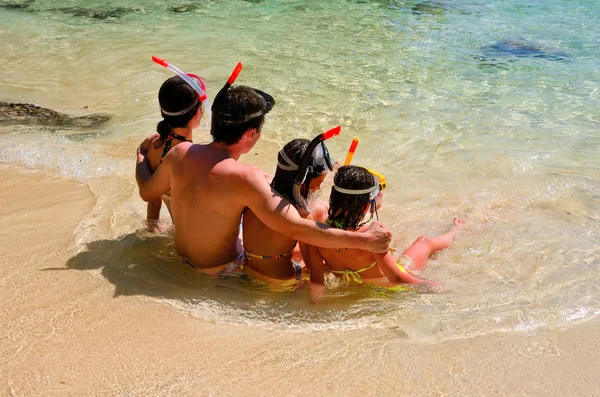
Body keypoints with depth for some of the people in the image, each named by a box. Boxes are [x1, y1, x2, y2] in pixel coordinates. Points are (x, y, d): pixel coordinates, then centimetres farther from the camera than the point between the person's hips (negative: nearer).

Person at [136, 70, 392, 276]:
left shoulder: (179, 153, -15)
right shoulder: (244, 178, -34)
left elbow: (147, 192, 4)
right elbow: (297, 230, -36)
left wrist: (141, 156, 24)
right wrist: (364, 240, -31)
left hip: (183, 257, 8)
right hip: (221, 270, -7)